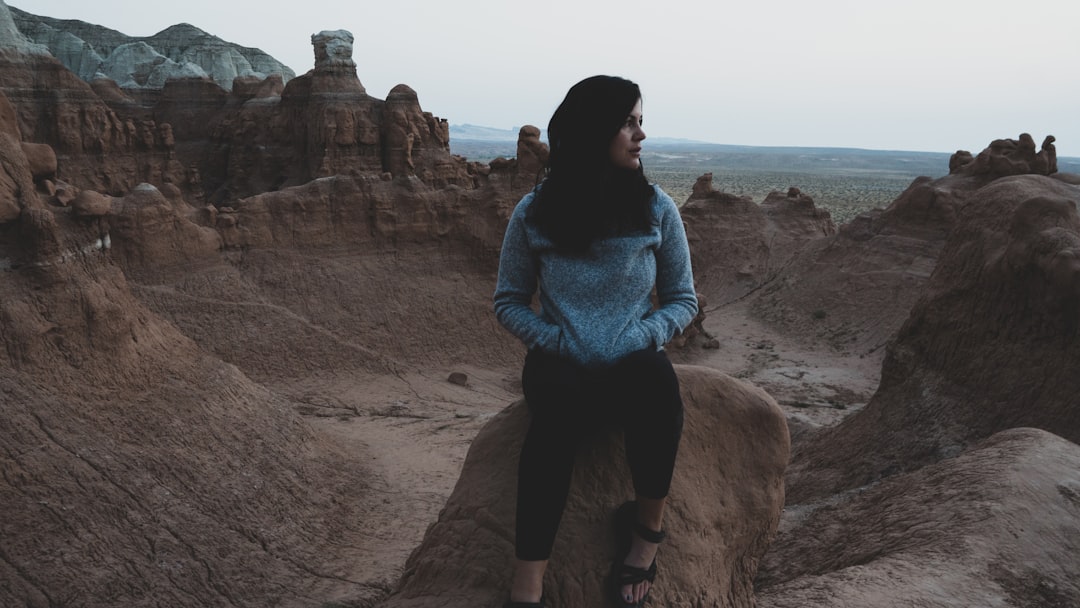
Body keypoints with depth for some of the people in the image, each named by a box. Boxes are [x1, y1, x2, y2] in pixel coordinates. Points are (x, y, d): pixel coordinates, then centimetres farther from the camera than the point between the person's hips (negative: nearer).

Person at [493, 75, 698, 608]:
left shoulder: (656, 209, 2)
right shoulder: (535, 213, 0)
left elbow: (682, 300, 7)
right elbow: (509, 302, 7)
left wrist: (637, 340, -12)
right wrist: (557, 342, -11)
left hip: (635, 360, 1)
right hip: (561, 362, -1)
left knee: (656, 385, -35)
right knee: (557, 408, -36)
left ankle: (647, 525, -12)